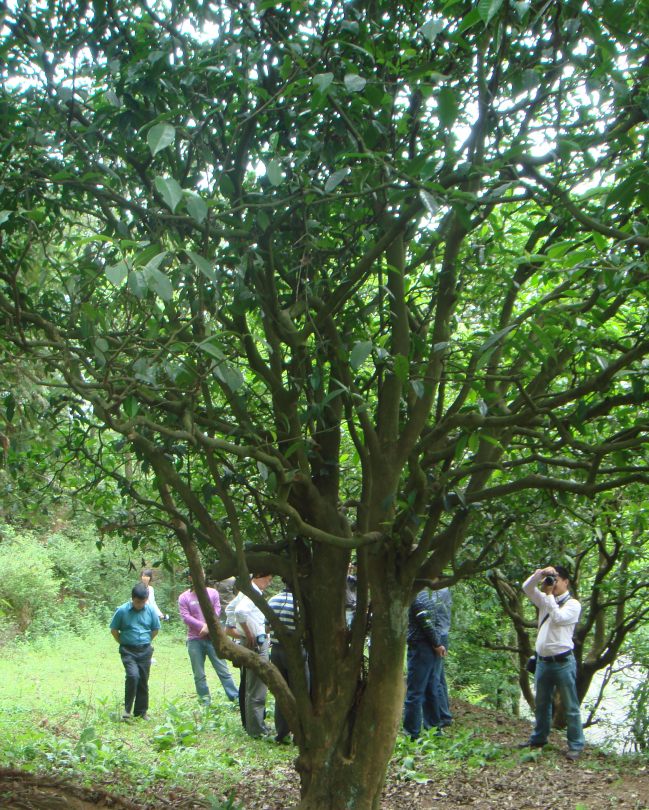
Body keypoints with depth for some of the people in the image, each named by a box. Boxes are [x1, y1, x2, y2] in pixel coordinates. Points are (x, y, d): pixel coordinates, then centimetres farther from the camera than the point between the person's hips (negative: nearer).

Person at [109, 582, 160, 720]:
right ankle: (127, 708, -7)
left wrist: (146, 643, 11)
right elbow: (114, 630, 4)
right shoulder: (122, 611, -7)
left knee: (143, 681, 5)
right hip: (128, 651, -3)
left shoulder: (150, 610, 0)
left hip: (145, 650, 3)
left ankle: (142, 711, 17)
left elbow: (155, 630, 13)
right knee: (133, 675, -21)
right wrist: (123, 644, 5)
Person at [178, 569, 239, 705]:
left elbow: (217, 611, 1)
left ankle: (236, 698, 2)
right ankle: (205, 702, 15)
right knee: (199, 675, 5)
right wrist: (203, 626, -16)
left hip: (212, 638, 0)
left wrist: (209, 626, -14)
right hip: (194, 640, 0)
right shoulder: (183, 597, 4)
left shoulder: (212, 593, 9)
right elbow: (186, 617, -6)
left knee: (223, 671, -1)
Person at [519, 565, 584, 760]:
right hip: (543, 661, 6)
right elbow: (527, 588, 5)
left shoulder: (573, 604, -3)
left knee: (570, 706, -2)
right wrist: (539, 574, -10)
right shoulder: (545, 600, 14)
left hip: (563, 662, -6)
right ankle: (539, 738, 28)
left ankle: (576, 745, 4)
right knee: (542, 704, 17)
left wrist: (549, 594, -12)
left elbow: (558, 618, -19)